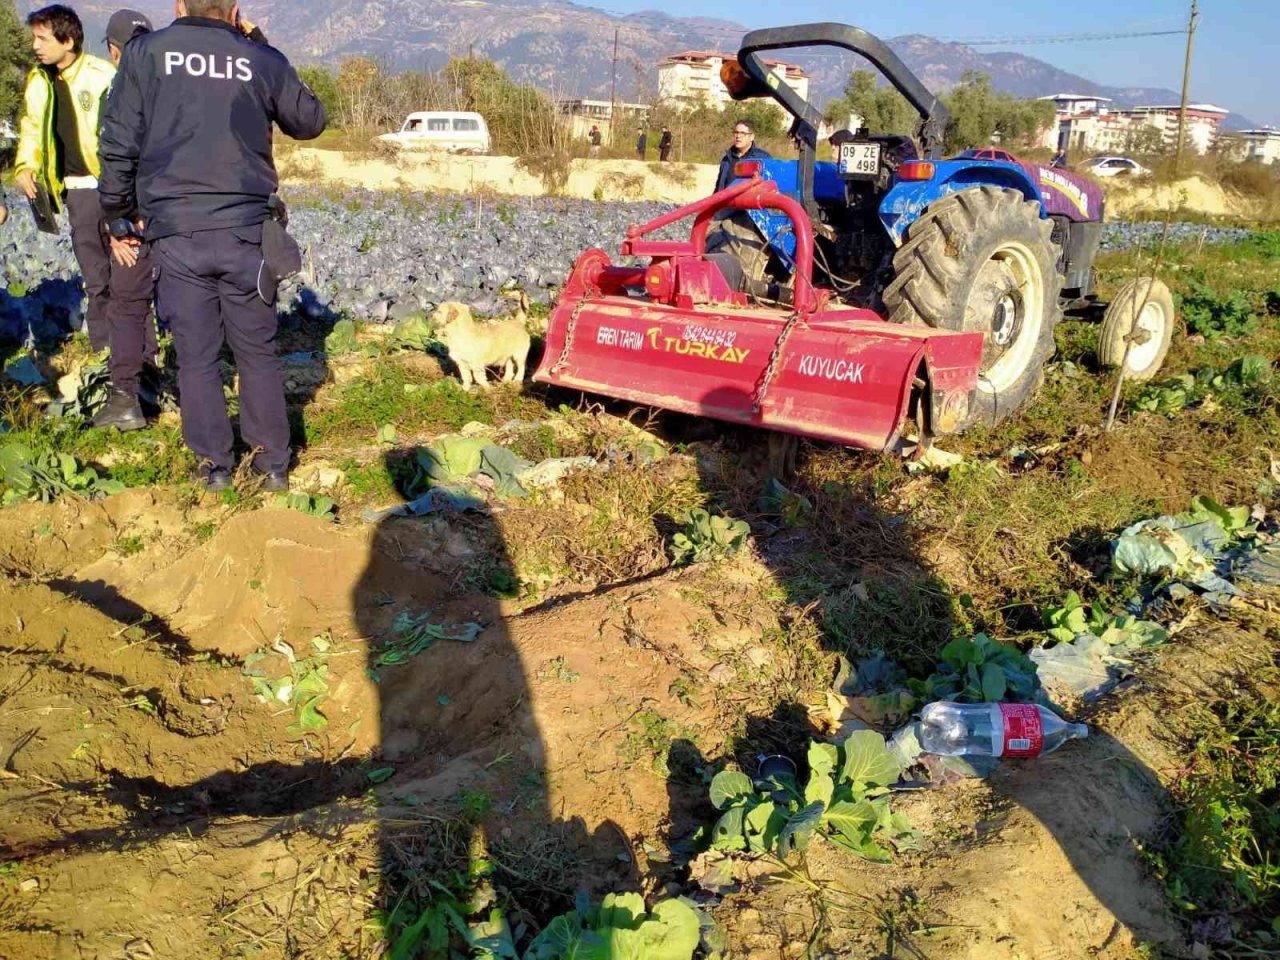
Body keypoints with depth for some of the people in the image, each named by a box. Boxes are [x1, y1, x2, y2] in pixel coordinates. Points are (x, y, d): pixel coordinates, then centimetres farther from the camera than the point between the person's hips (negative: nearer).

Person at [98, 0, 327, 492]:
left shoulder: (145, 52, 2)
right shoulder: (262, 60, 2)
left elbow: (117, 144, 1)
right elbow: (310, 121, 19)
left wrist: (120, 215, 14)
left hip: (176, 234, 0)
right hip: (247, 233, 1)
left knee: (195, 356, 9)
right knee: (258, 353, 10)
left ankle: (214, 465, 15)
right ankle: (273, 463, 16)